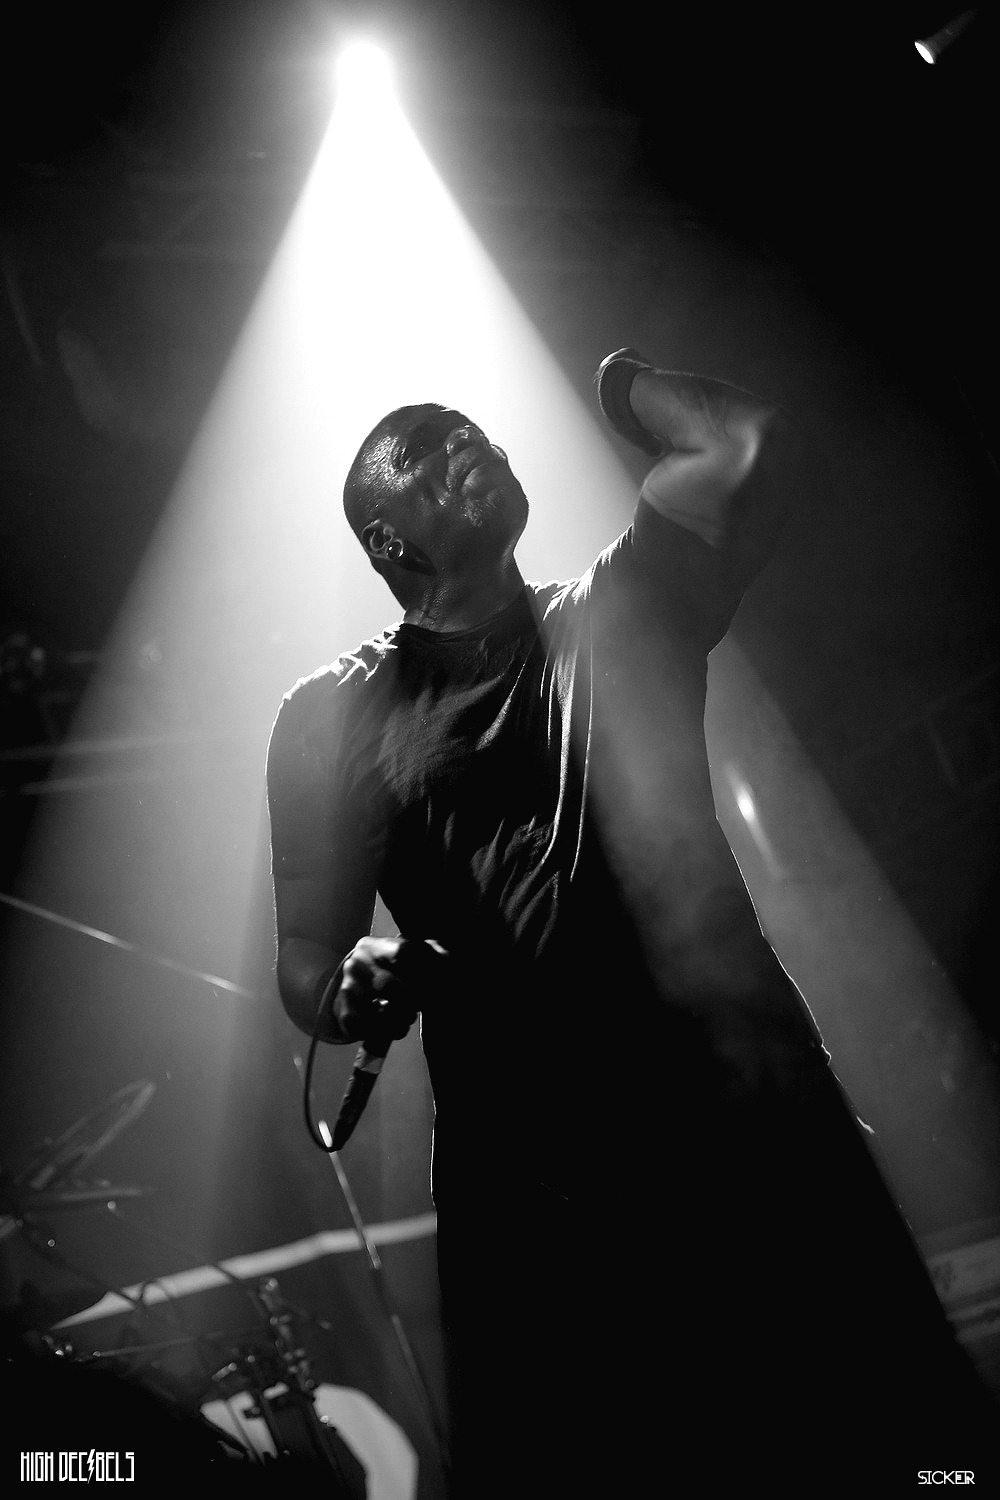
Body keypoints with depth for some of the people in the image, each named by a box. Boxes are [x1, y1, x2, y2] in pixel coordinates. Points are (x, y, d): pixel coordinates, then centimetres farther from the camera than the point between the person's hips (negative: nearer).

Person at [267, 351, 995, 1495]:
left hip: (755, 1136, 2)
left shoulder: (613, 620, 9)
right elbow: (306, 967, 7)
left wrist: (617, 376, 10)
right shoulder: (336, 714, 5)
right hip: (534, 1197, -1)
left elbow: (750, 449, -4)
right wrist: (361, 987, -10)